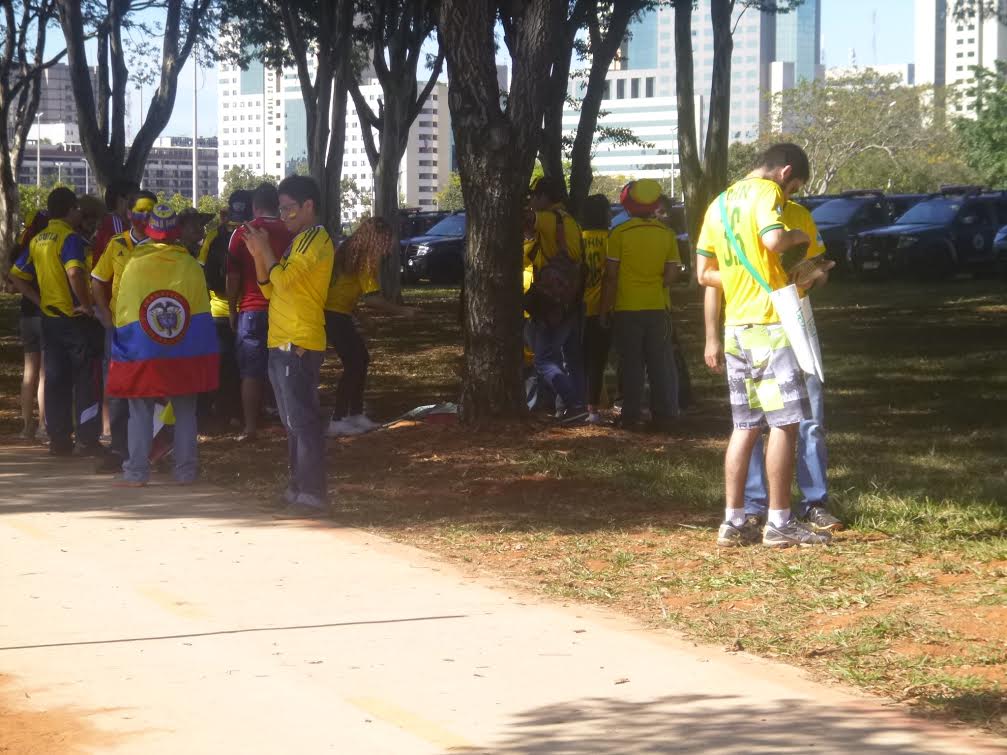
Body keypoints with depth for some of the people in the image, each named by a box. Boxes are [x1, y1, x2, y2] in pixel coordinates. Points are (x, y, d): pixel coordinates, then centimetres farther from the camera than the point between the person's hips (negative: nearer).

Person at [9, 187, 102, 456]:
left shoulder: (38, 240, 10)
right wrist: (86, 304, -19)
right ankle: (88, 439, -3)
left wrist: (40, 300, 11)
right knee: (87, 377, -1)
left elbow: (16, 276, 14)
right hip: (73, 319, -7)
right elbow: (74, 273, -30)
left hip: (49, 318, 7)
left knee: (55, 379, 10)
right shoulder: (70, 238, -13)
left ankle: (59, 439, 12)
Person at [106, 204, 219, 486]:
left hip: (142, 355, -1)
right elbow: (202, 311, 3)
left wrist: (125, 344, 15)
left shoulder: (134, 266, -7)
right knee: (185, 413, 10)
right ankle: (186, 471, 10)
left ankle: (136, 472, 2)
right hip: (185, 354, 1)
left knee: (141, 413, 4)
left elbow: (122, 311, -1)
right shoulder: (191, 267, -4)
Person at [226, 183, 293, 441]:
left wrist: (232, 311, 7)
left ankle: (251, 428, 0)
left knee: (251, 372, 1)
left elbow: (233, 277, -2)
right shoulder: (290, 234, 2)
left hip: (252, 311, -2)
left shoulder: (242, 234, -3)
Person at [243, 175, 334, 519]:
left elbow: (284, 280, -20)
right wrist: (258, 254, 7)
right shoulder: (299, 240, 21)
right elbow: (269, 289, 20)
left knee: (303, 420, -11)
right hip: (282, 343, 10)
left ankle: (312, 496, -12)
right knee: (293, 422, 13)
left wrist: (266, 249, -7)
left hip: (298, 345, -10)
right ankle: (299, 488, 18)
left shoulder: (315, 238, -10)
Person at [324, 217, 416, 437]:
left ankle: (356, 415, 19)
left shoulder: (350, 251, 12)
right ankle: (337, 421, -9)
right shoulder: (364, 259, -14)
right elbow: (371, 298, -20)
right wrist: (402, 311, -11)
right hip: (335, 315, -9)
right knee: (354, 363, -8)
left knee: (360, 359, 15)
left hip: (333, 313, 9)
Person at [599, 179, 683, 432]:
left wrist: (605, 307, 0)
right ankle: (663, 414, 11)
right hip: (657, 307, 3)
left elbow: (611, 274, -8)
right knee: (658, 362, 10)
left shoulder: (620, 233, -10)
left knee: (631, 363, 4)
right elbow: (673, 273, -2)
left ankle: (631, 415, 5)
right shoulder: (666, 233, 0)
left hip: (627, 307, -3)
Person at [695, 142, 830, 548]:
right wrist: (797, 236, -5)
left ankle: (733, 522, 10)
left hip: (735, 329, 8)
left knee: (745, 426, 11)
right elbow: (773, 240, -26)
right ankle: (780, 522, -2)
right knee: (785, 423, -3)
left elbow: (705, 274, 18)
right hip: (769, 325, -8)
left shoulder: (721, 202, 18)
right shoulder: (765, 191, -6)